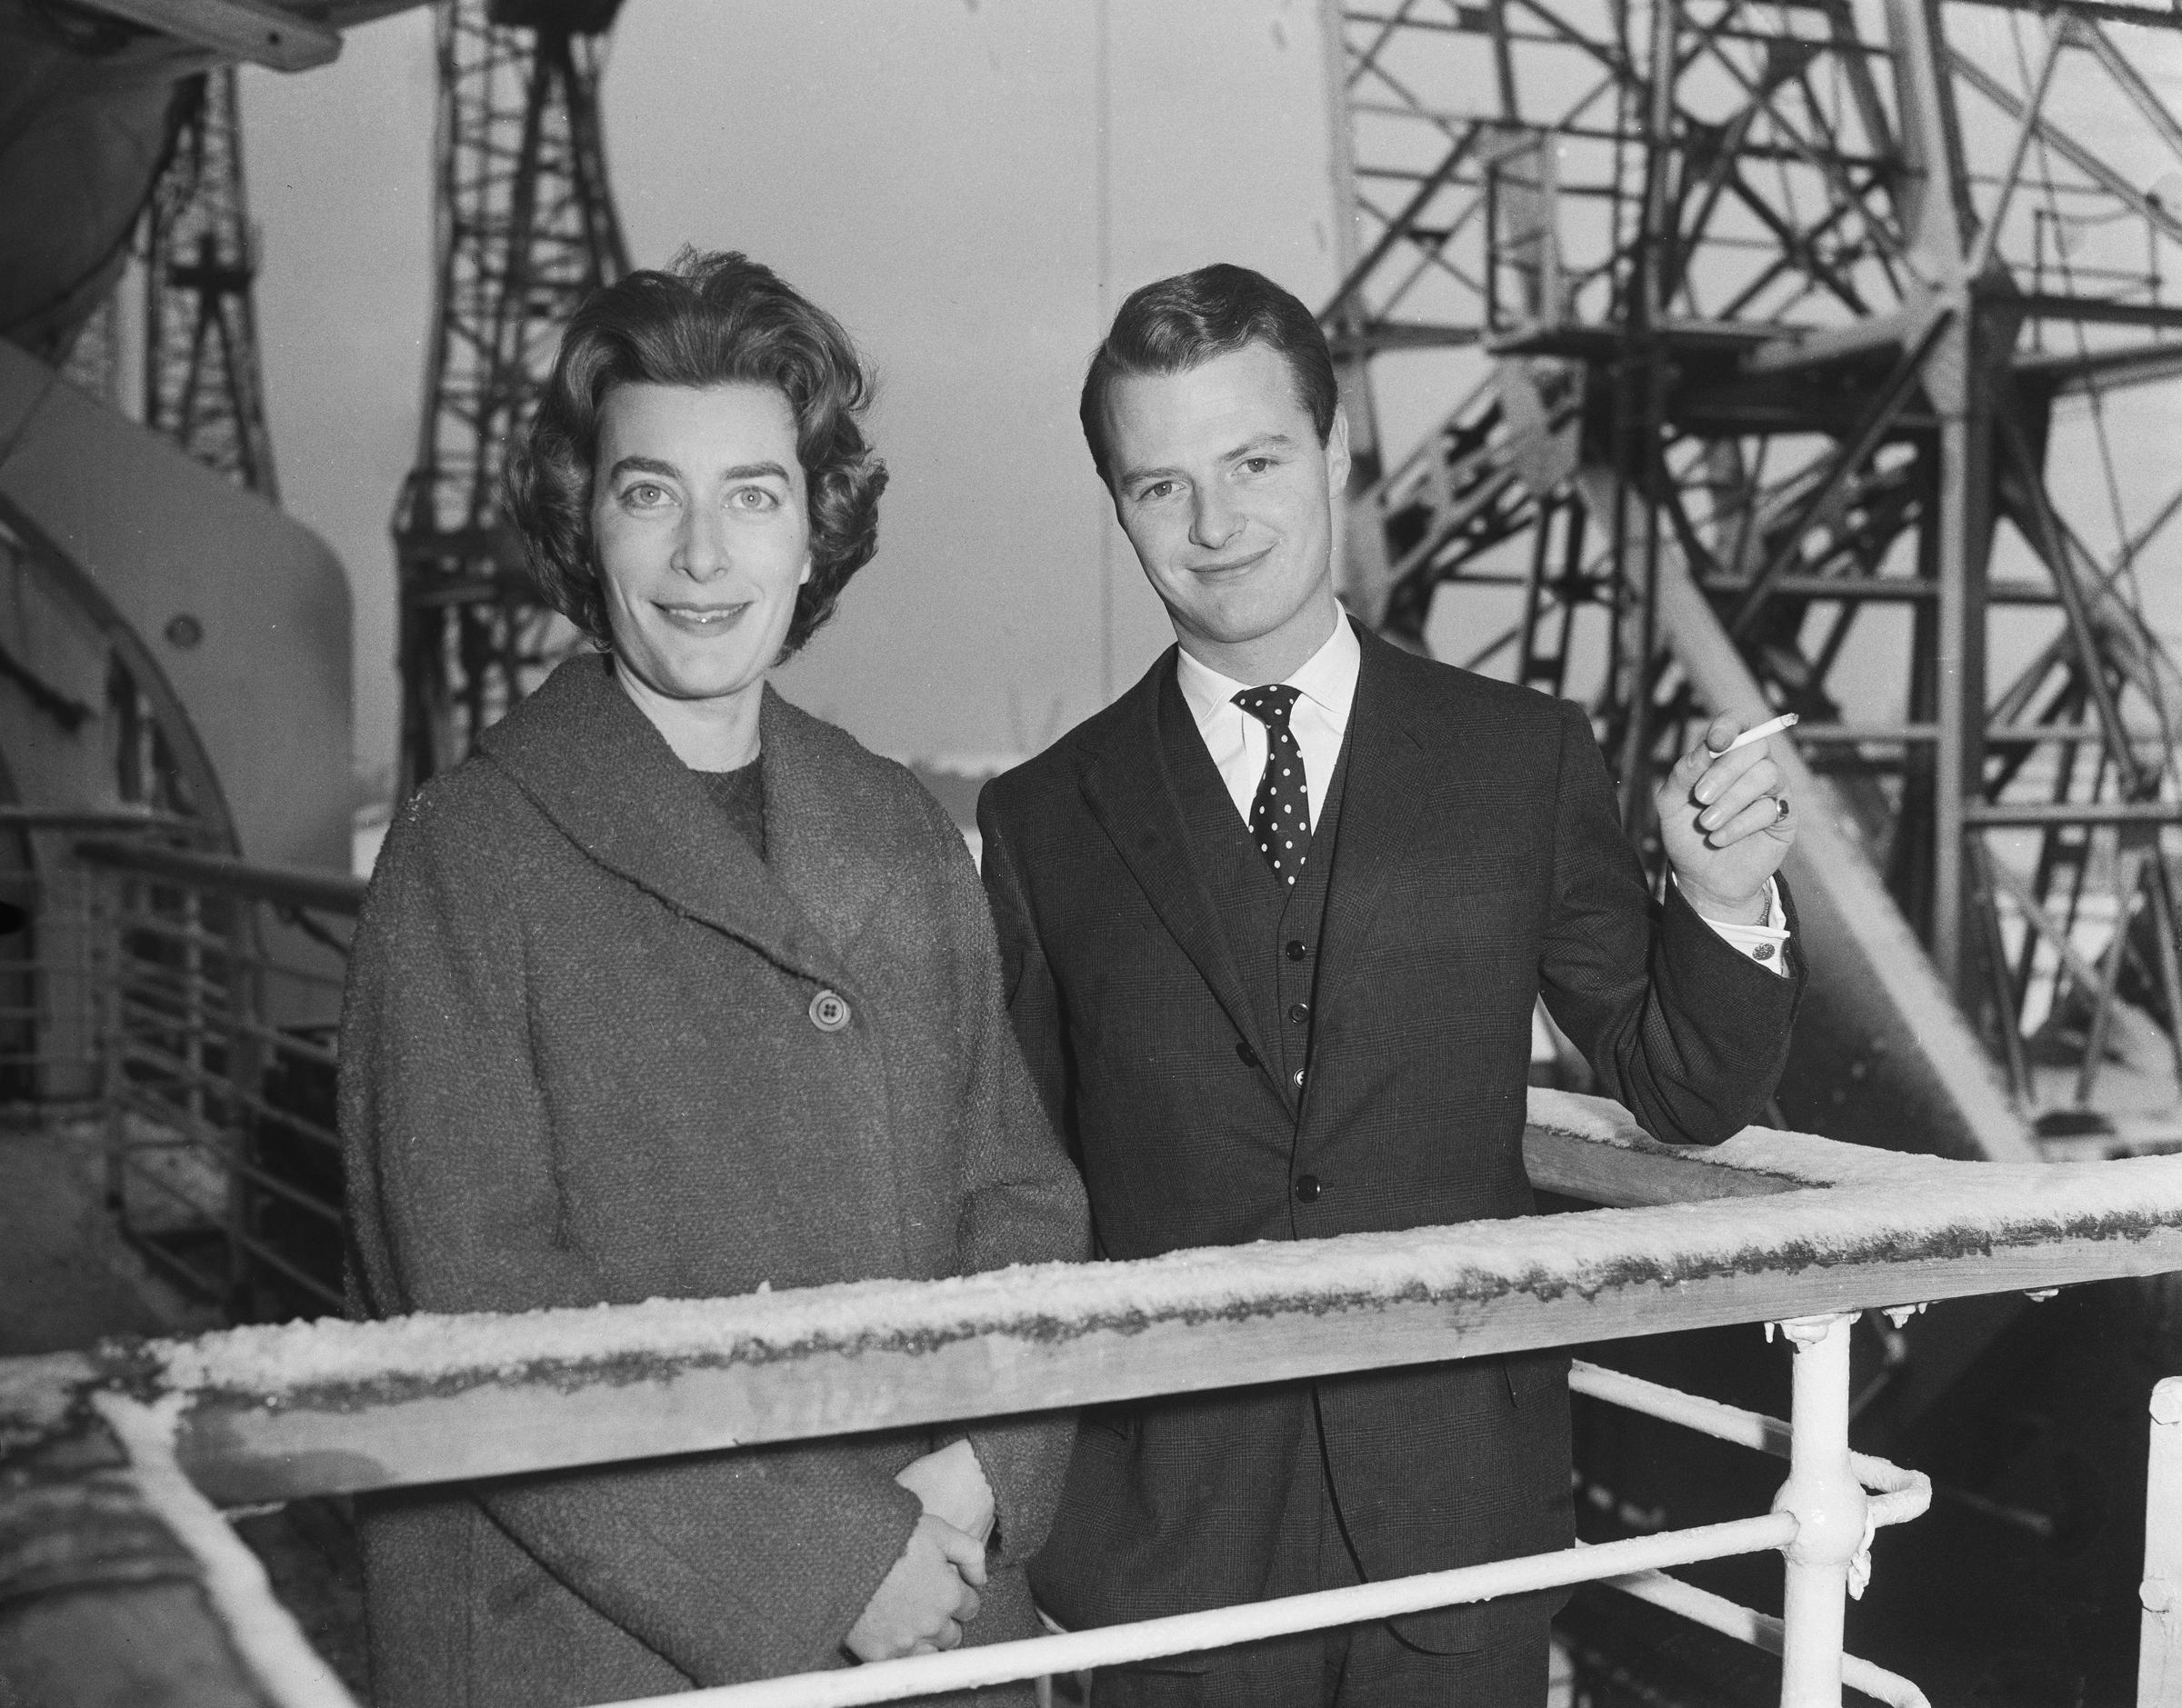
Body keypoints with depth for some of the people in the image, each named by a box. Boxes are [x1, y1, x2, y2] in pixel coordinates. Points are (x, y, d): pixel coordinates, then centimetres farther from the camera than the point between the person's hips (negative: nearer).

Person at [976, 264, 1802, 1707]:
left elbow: (1687, 1095, 4)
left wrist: (1726, 906, -13)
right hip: (1167, 1540, 0)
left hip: (1464, 1524, 1)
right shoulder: (1044, 821, -1)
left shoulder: (1526, 758, 0)